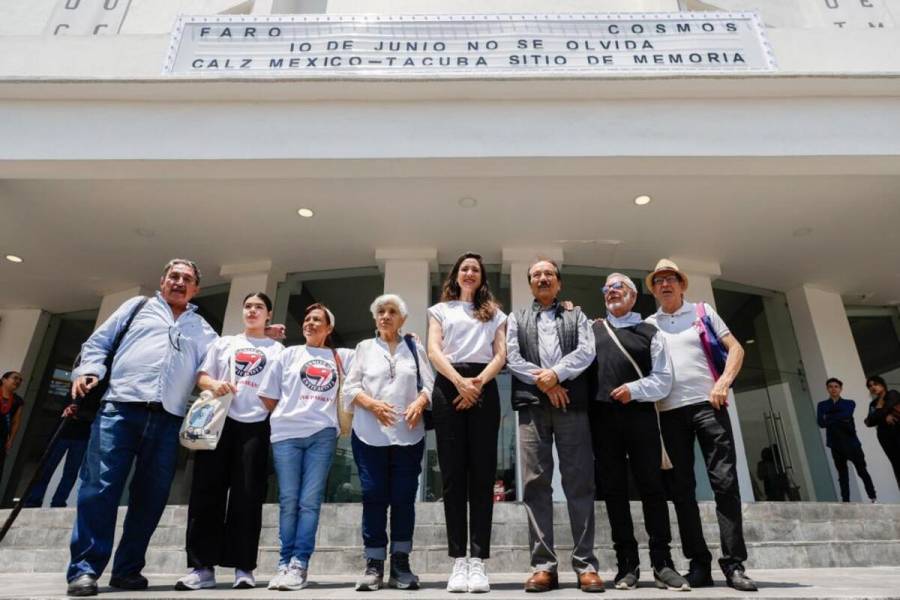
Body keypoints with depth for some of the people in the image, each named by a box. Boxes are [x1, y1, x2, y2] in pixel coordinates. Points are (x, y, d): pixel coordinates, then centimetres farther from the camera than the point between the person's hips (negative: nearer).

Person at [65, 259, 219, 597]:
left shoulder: (201, 329, 23)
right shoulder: (138, 307, 19)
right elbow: (98, 342, 16)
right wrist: (89, 371, -3)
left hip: (167, 419, 2)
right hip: (120, 408, -1)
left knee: (150, 496, 2)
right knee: (100, 486, -7)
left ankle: (128, 569, 13)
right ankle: (84, 568, 2)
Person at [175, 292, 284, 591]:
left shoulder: (277, 349, 13)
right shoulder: (224, 343, 19)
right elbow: (201, 376, 12)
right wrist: (214, 384, -10)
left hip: (255, 425, -2)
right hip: (219, 421, 2)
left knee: (247, 495, -3)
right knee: (207, 491, -2)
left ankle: (243, 567, 4)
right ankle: (202, 566, 5)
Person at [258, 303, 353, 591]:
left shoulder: (343, 357, 13)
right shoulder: (289, 354, 13)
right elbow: (268, 395, 13)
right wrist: (287, 416, 10)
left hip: (323, 434, 0)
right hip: (287, 434, 1)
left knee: (310, 501, -2)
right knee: (288, 501, 1)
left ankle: (299, 565, 2)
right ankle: (285, 564, 9)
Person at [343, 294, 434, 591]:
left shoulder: (415, 348, 14)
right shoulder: (365, 347, 13)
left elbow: (429, 384, 7)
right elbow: (351, 387, 5)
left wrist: (420, 402, -14)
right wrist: (372, 403, -12)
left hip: (409, 435, 0)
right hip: (370, 435, 0)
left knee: (404, 498, 2)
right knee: (374, 497, 0)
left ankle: (400, 563, 10)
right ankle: (374, 565, 9)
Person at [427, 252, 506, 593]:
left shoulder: (494, 313, 21)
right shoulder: (440, 310, 19)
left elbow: (501, 355, 8)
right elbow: (434, 352, 4)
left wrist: (479, 382, -11)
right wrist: (459, 382, -13)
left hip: (483, 388, 1)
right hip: (449, 387, 0)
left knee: (482, 473, -5)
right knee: (453, 474, -4)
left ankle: (478, 561, -2)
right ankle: (459, 561, 1)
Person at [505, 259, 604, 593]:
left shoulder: (577, 316, 19)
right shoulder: (516, 318, 19)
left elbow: (586, 351, 2)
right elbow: (511, 357, 5)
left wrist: (556, 373, -13)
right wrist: (542, 382, -8)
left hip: (572, 404, 0)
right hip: (532, 405, 0)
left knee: (579, 483, -2)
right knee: (536, 484, -3)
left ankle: (585, 564, 4)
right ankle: (543, 565, 2)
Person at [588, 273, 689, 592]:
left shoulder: (650, 332, 14)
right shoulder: (591, 329, 16)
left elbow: (663, 379, 6)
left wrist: (633, 389, -9)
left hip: (640, 415, 0)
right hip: (603, 416, 1)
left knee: (652, 486, 0)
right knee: (614, 489, 4)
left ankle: (662, 563, 9)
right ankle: (627, 563, 12)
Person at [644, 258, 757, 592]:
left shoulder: (702, 312, 10)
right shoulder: (647, 325, 13)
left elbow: (735, 348, 7)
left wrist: (724, 381, -8)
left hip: (708, 404, -1)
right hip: (670, 412, 2)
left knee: (725, 482, -4)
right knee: (681, 489, 3)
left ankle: (734, 564, 6)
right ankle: (699, 563, 13)